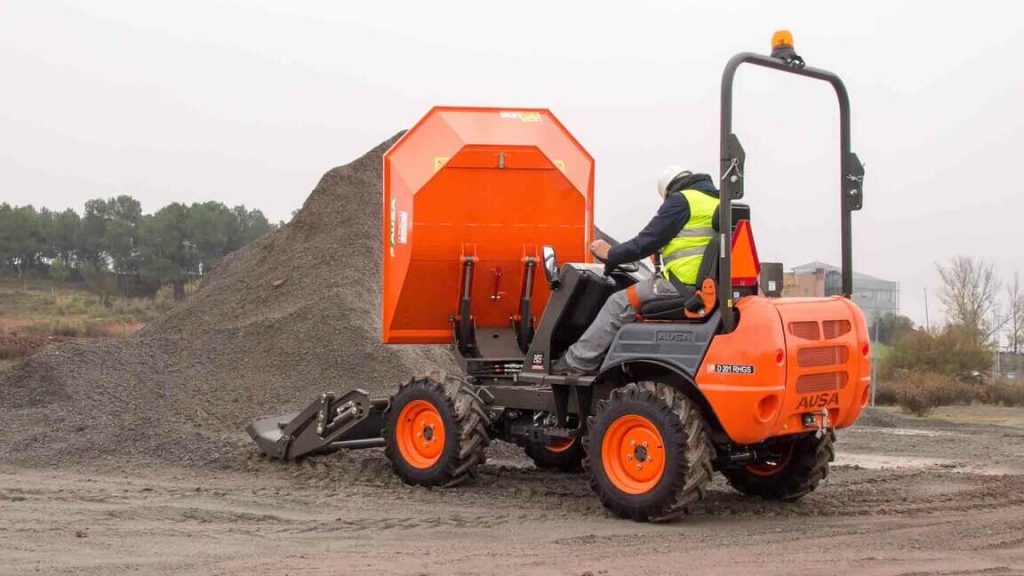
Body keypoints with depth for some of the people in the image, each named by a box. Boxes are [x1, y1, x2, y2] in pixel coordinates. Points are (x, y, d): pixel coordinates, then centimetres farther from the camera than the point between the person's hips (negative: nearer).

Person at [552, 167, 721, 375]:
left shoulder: (681, 200, -5)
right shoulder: (716, 201, 21)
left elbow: (649, 240, -8)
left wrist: (611, 254, 3)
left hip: (683, 284, -9)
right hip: (708, 285, 9)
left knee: (620, 304, -3)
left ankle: (577, 361, -4)